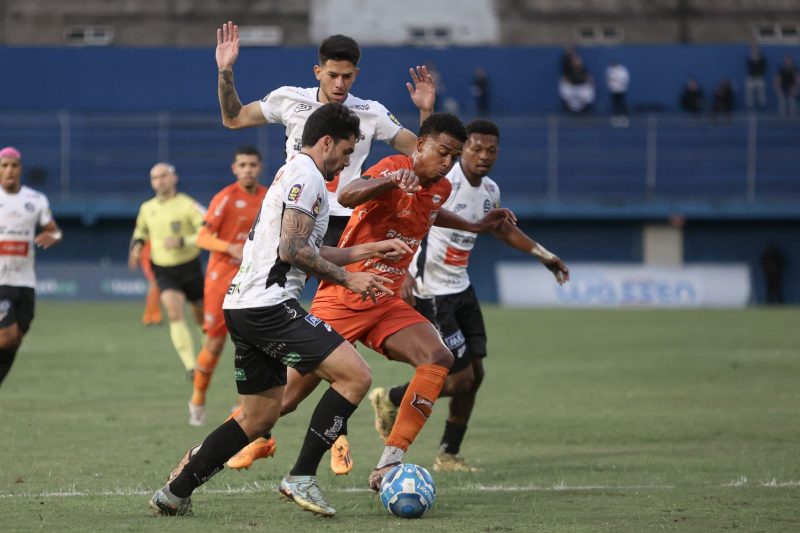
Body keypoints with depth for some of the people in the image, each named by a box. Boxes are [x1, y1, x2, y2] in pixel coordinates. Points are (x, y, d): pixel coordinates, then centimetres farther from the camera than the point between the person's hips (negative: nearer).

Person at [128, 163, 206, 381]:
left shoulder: (188, 205, -13)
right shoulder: (147, 208, 3)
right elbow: (141, 230, 25)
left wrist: (181, 242, -29)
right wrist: (137, 245, 4)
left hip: (190, 268, -2)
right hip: (164, 271, 2)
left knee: (203, 318, 11)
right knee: (174, 313, -22)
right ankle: (190, 366, -27)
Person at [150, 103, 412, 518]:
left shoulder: (291, 174, 26)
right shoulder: (307, 176, -8)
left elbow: (309, 253, 31)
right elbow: (292, 251, -16)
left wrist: (370, 250, 30)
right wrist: (348, 279, -7)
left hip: (243, 308, 11)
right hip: (270, 307, -11)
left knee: (260, 417, 16)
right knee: (356, 375, -14)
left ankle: (174, 494, 16)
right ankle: (301, 478, -13)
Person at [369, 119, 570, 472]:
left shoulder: (490, 191, 7)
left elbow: (503, 229, 27)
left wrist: (543, 254, 30)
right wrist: (405, 273, -44)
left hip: (461, 288, 8)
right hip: (431, 293, -8)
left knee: (474, 374, 7)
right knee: (460, 378, -10)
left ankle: (449, 455, 19)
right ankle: (391, 400, 13)